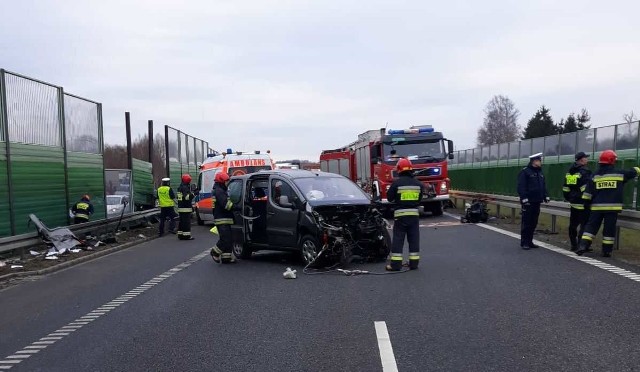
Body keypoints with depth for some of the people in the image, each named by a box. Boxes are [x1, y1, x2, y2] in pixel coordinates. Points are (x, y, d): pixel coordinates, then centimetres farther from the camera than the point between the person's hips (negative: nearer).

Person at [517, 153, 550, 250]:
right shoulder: (525, 172, -9)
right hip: (528, 202, -8)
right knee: (526, 223, -4)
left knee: (533, 223, 11)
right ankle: (524, 243, 2)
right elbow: (521, 186, -15)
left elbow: (543, 186, 22)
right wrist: (524, 198, -21)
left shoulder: (540, 172, 17)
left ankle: (529, 241, 19)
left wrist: (546, 196, 11)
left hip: (537, 202, 8)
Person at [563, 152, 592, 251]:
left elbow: (565, 188, 15)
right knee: (584, 224, -6)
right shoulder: (584, 172, -14)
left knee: (573, 224, 13)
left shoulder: (569, 172, 11)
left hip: (573, 203, 8)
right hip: (583, 204, -8)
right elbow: (586, 189, -19)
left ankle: (573, 245, 20)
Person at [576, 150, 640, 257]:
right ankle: (606, 251, 8)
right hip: (612, 207, -2)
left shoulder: (595, 175, 3)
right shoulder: (620, 174, 0)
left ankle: (583, 246, -5)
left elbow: (588, 192, 3)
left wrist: (587, 203, 13)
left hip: (596, 207, 2)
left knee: (591, 226, 6)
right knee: (609, 229, 5)